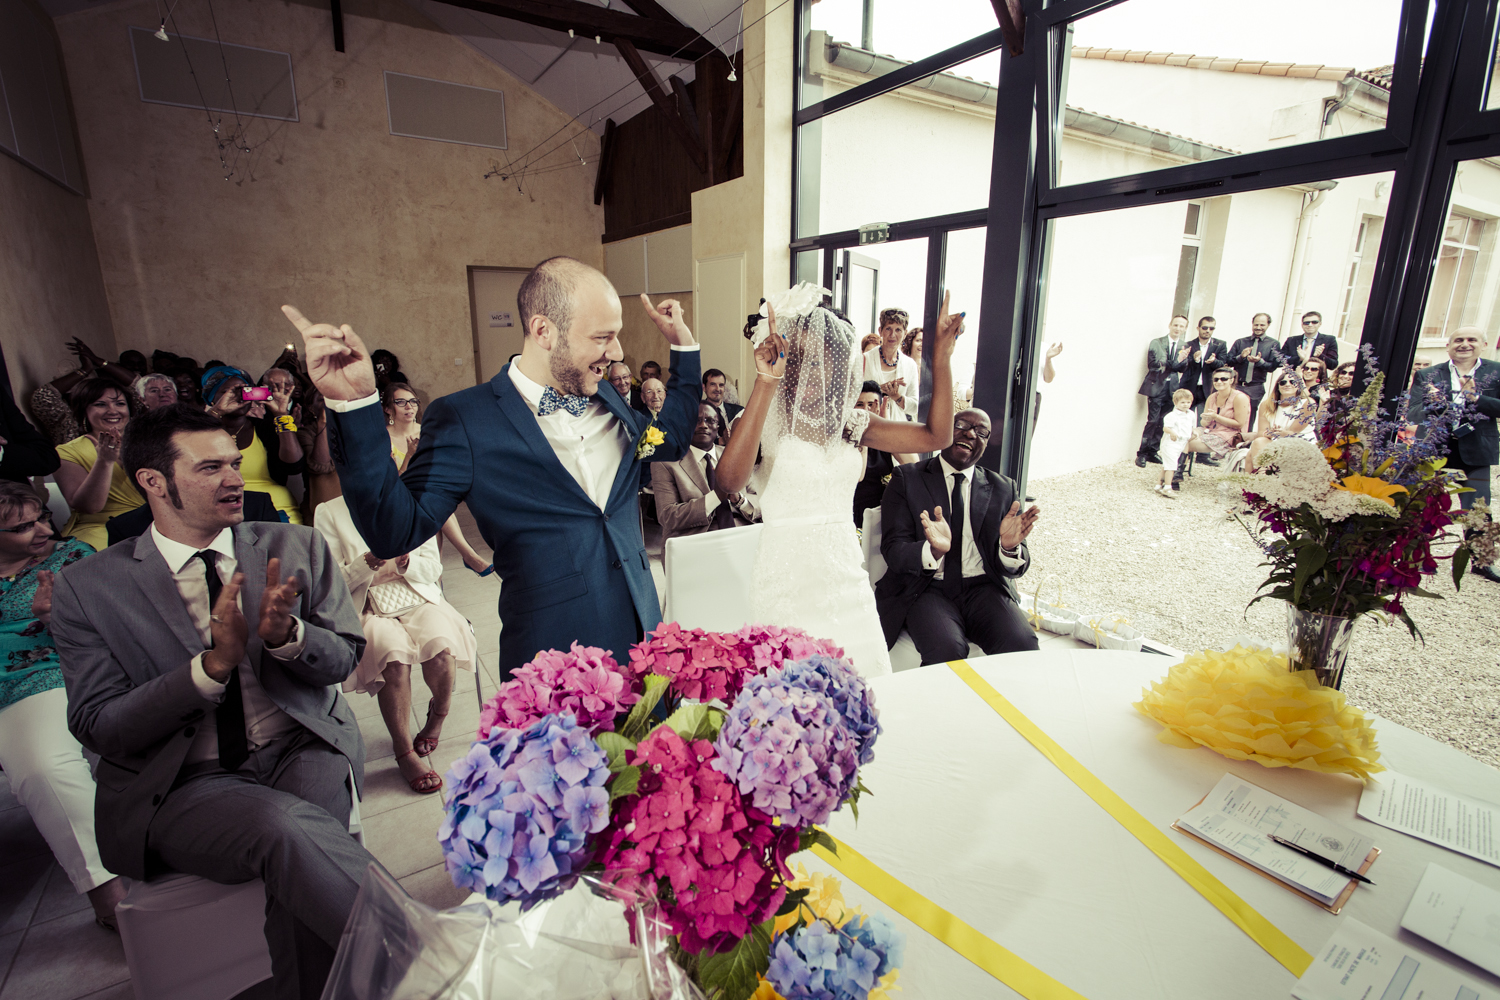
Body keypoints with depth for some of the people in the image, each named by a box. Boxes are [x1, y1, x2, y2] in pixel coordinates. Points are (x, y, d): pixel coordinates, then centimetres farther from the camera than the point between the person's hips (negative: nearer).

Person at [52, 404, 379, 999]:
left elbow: (343, 659, 4)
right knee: (287, 827, -32)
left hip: (303, 752, 2)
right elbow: (97, 728, -4)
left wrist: (286, 634, -19)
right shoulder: (86, 588, 1)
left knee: (295, 866, -30)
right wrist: (212, 665, -21)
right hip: (182, 787, -1)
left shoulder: (296, 548, 5)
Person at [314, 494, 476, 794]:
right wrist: (372, 560, -19)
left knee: (441, 647, -29)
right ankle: (404, 753, -14)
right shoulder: (330, 513, 2)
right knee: (394, 655, -33)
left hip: (420, 601, 2)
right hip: (369, 610, -2)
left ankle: (438, 714, 6)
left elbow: (433, 568, 7)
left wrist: (402, 562, -14)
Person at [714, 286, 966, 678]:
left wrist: (941, 355, -7)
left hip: (846, 575, 4)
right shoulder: (763, 422, -9)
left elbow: (936, 436, 1)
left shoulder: (849, 423, 5)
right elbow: (729, 480, -30)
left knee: (858, 677, 13)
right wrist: (765, 384, -31)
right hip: (787, 579, -4)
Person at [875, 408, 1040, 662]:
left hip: (983, 588, 3)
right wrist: (933, 550, -27)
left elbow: (1018, 567, 8)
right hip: (927, 587, -2)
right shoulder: (907, 479, 6)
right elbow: (893, 551, -5)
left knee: (1023, 646, -27)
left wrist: (1010, 547, -17)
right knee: (946, 650, -32)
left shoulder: (1003, 488, 14)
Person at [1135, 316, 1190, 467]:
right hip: (1156, 386, -3)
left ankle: (1152, 452, 14)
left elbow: (1183, 368, 2)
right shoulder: (1156, 343, 3)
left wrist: (1164, 365, -18)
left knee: (1163, 422, 4)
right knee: (1153, 421, -8)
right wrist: (1175, 362, -18)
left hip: (1173, 388, 3)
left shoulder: (1185, 347, 10)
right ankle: (1142, 454, -4)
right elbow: (1152, 364, -7)